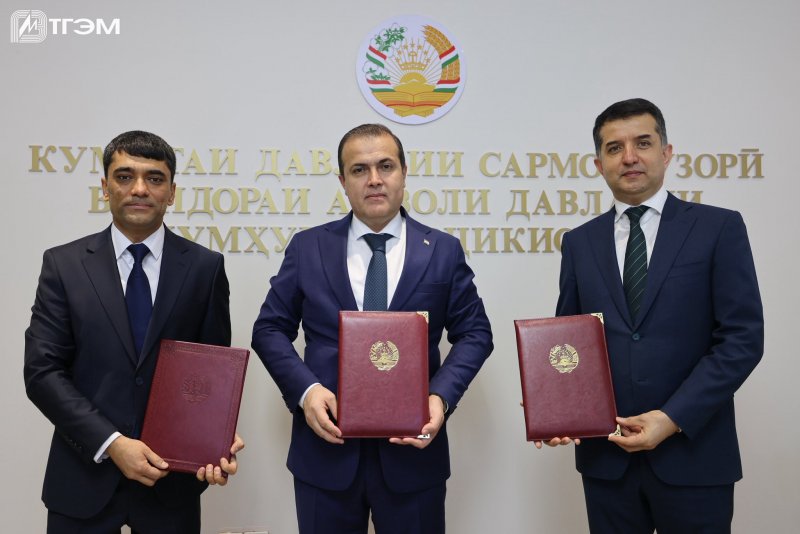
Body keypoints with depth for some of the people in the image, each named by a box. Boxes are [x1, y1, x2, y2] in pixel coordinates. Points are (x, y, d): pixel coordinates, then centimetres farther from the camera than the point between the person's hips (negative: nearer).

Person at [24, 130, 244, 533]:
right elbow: (42, 371, -5)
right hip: (84, 476, 0)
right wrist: (111, 443, -15)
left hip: (172, 477, 0)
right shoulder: (63, 264, -2)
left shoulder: (205, 267, -2)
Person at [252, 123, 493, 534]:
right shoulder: (307, 248, 2)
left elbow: (474, 333, 3)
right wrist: (306, 389, -13)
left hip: (413, 447, 0)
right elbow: (270, 329, 4)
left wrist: (441, 396, -14)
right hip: (326, 447, 1)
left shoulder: (443, 251, 1)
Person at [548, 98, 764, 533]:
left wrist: (673, 417, -15)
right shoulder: (579, 242, 7)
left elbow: (742, 338, -7)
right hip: (605, 454, 3)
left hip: (691, 453, -2)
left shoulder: (719, 228, -2)